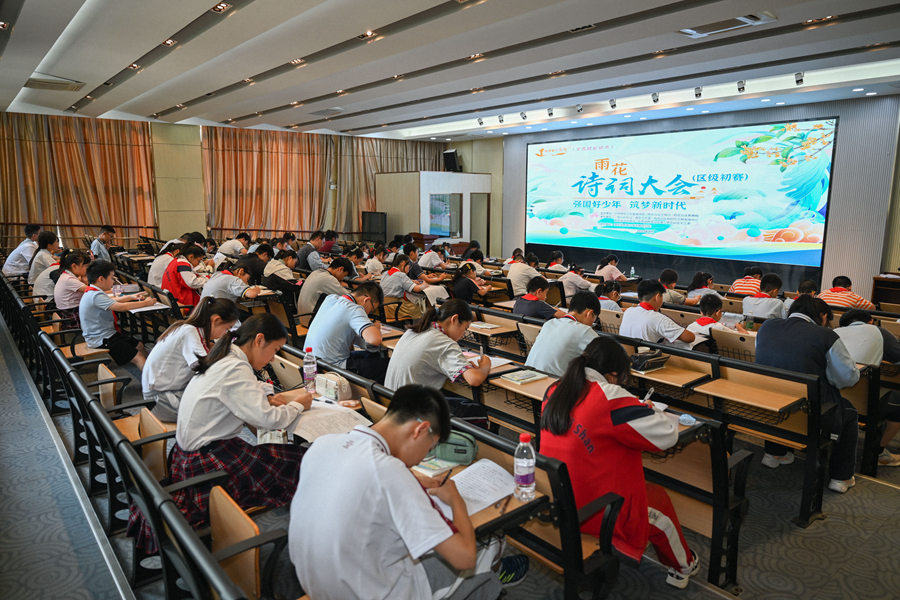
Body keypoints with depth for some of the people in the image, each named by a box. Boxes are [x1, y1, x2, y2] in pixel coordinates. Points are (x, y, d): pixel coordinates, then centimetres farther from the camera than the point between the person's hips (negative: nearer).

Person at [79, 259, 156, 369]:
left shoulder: (91, 292, 10)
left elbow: (111, 301, 28)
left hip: (107, 333, 11)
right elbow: (121, 307, -30)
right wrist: (145, 303, -19)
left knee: (139, 346, 14)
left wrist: (131, 297, 23)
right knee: (138, 358, -18)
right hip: (101, 339, -11)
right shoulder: (96, 296, -25)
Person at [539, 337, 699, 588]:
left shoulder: (555, 391, -3)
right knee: (659, 498, 22)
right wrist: (649, 411, 3)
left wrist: (636, 410, 11)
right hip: (592, 514, -6)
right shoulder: (610, 398, -24)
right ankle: (683, 567, 47)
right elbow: (668, 434, -18)